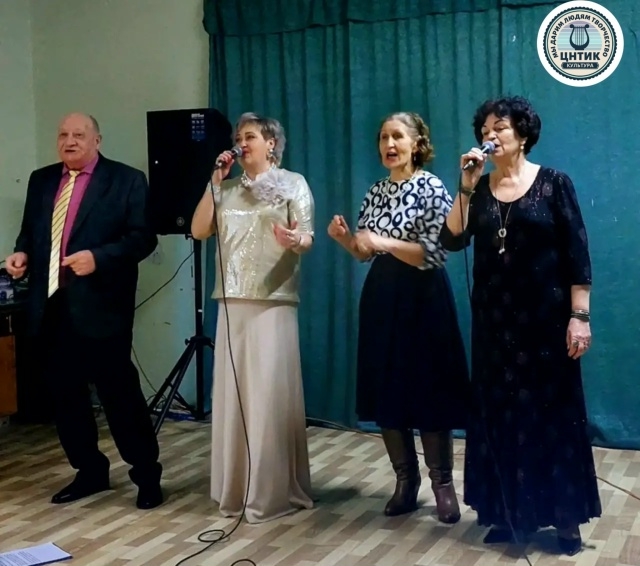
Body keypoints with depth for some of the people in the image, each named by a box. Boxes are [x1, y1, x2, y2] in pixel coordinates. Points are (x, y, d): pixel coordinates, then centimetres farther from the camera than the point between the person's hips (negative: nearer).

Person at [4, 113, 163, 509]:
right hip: (52, 305, 6)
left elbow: (143, 237, -9)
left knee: (119, 391, -2)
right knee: (65, 393, 11)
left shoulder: (127, 180, -1)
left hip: (100, 306, -6)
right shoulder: (41, 180, 16)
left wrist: (98, 257, -22)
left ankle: (147, 473, 12)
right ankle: (90, 471, 25)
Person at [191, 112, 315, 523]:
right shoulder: (228, 190, 16)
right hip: (232, 303, 5)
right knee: (233, 394, 5)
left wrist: (295, 241, -29)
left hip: (274, 302, -5)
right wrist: (214, 182, 3)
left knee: (271, 395, -5)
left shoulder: (293, 183, 4)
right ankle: (236, 489, 15)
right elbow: (199, 231, 6)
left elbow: (308, 239, -5)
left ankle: (275, 493, 2)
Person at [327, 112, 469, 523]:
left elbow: (436, 254, -15)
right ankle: (406, 480, 20)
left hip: (423, 298, -6)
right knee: (386, 391, 7)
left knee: (428, 390, -2)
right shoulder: (375, 193, 10)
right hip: (382, 296, 6)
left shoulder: (433, 189, -8)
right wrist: (343, 237, -4)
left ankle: (443, 484, 11)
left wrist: (386, 242, -24)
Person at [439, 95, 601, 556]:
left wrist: (579, 316, -12)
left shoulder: (554, 183, -3)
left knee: (554, 412, 3)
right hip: (494, 317, 4)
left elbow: (577, 254, -6)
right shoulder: (479, 189, 7)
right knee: (500, 413, 8)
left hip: (545, 315, -3)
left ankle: (566, 518, 13)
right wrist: (466, 186, -12)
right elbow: (452, 240, -7)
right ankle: (507, 513, 20)